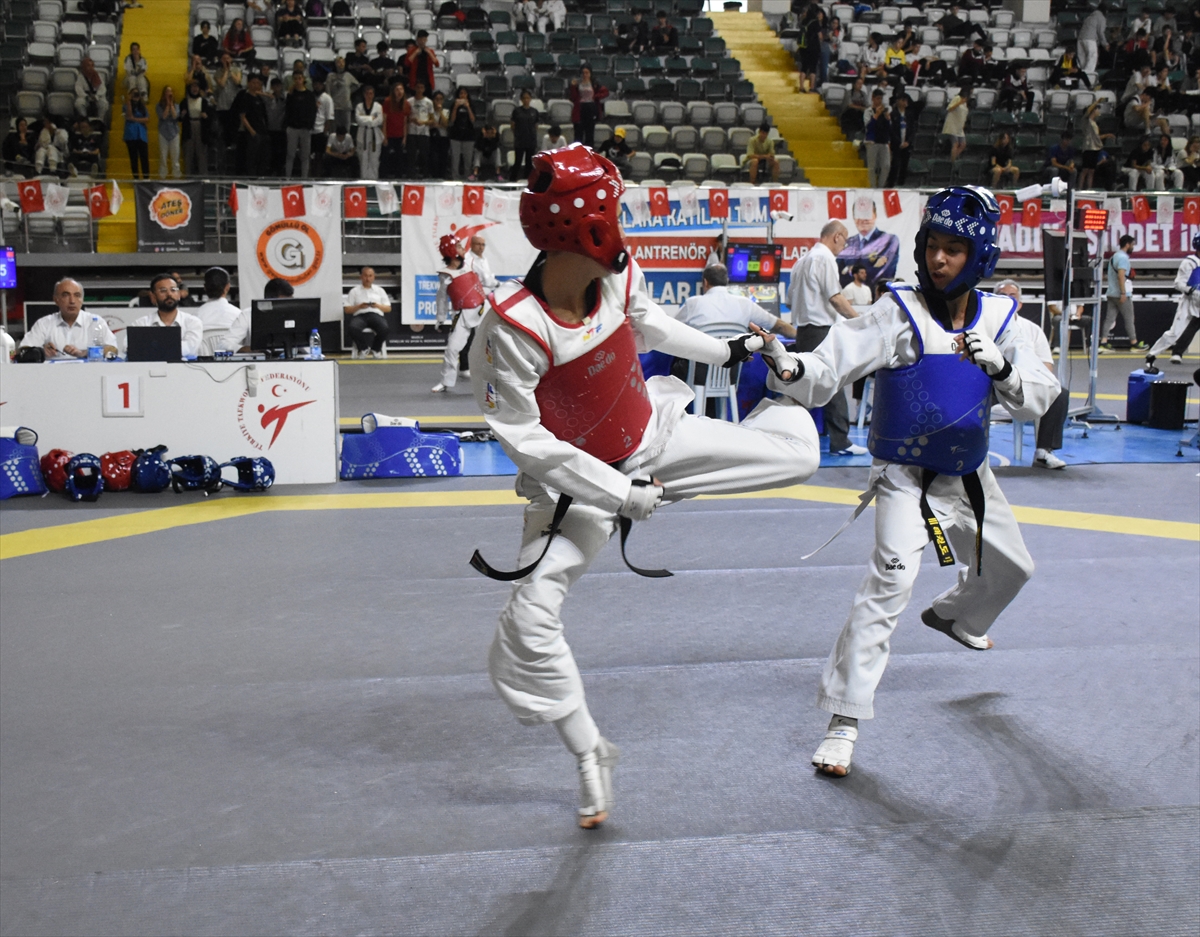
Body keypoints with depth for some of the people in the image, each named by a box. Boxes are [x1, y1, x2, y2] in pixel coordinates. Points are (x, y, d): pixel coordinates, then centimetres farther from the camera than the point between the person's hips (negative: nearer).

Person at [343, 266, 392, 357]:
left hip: (376, 315, 1)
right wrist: (359, 306, -6)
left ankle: (376, 349, -8)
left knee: (384, 328, -36)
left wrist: (377, 305, -2)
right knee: (352, 328, -38)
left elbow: (388, 308, 18)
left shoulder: (380, 290, 23)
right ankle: (364, 349, -11)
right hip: (360, 315, -1)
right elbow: (346, 310, 11)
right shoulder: (354, 291, 18)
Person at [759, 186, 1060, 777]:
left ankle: (953, 616, 59)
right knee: (891, 579, -24)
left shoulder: (997, 318, -3)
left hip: (968, 474, 6)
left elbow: (1039, 400, -3)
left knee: (1009, 568, 24)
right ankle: (843, 718, -20)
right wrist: (785, 366, -48)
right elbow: (826, 373, -27)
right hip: (906, 475, -6)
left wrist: (1001, 367, -22)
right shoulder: (900, 313, -17)